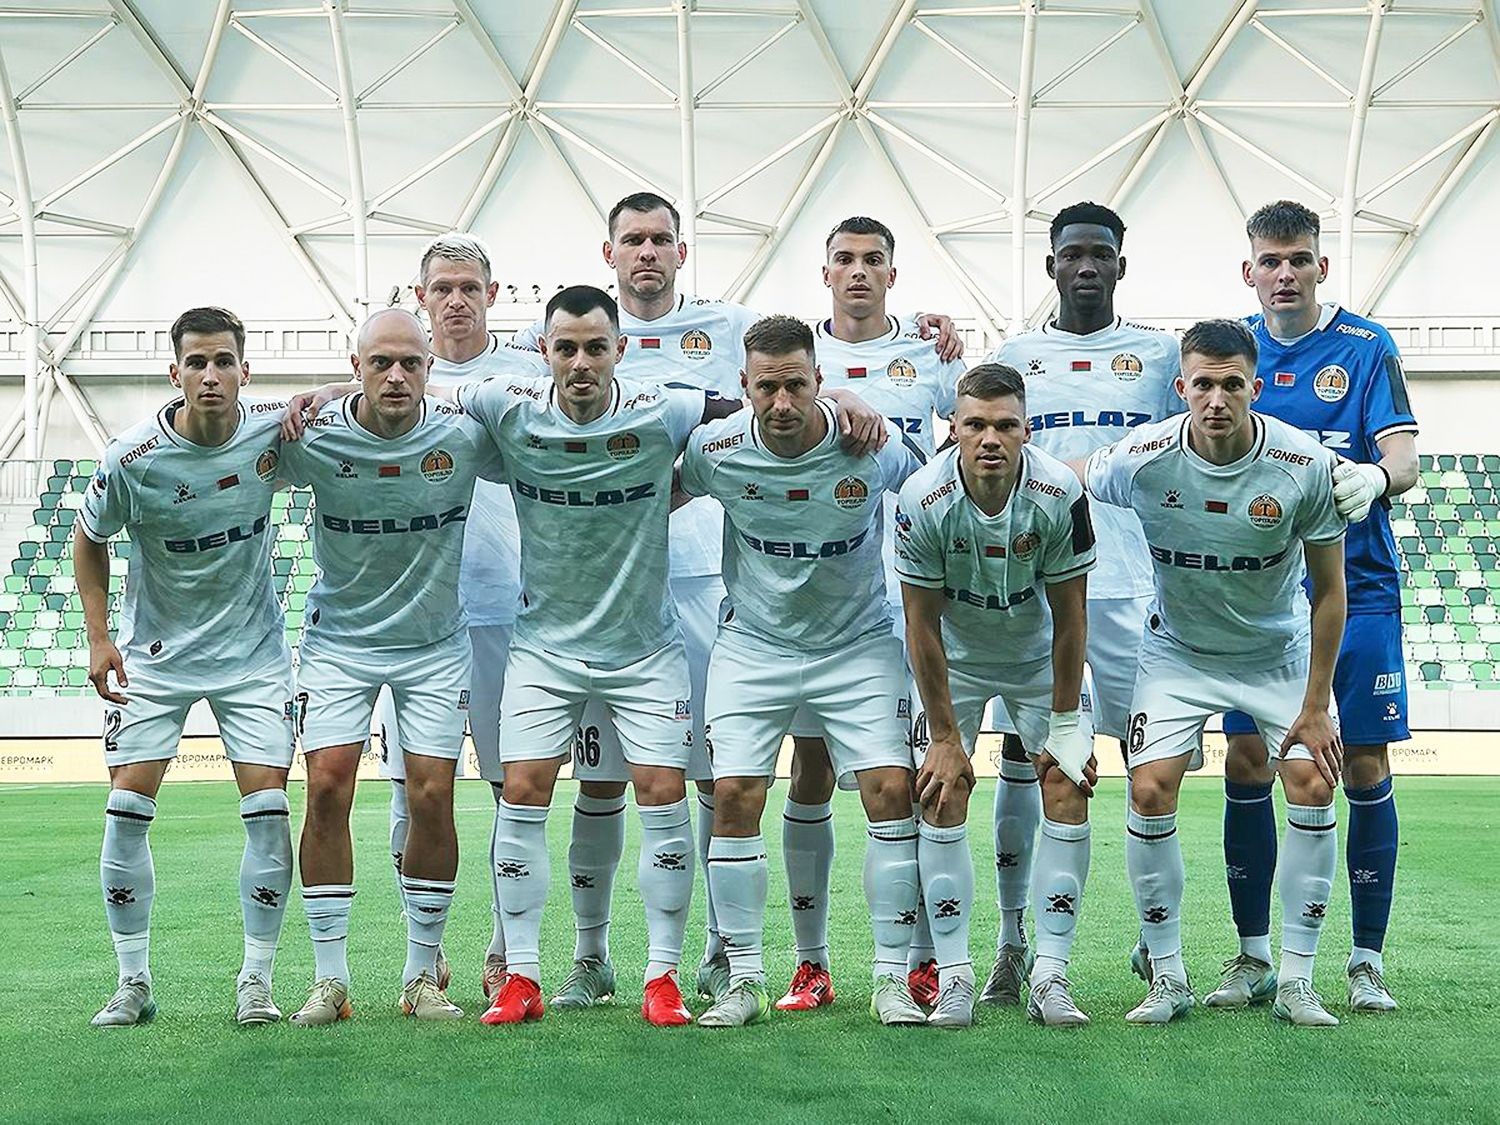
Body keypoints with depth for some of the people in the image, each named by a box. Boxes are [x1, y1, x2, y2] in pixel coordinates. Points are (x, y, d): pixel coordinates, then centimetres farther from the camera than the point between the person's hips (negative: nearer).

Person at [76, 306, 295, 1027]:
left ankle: (256, 980, 6)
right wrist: (99, 636, -6)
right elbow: (89, 539, 1)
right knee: (127, 811, -5)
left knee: (269, 811, -7)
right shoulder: (133, 460, -17)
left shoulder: (271, 430, -13)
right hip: (155, 654, -1)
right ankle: (134, 982, 8)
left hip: (253, 653, 1)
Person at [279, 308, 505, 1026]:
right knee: (327, 790, -10)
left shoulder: (463, 435, -14)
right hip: (339, 638, 0)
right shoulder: (313, 438, -15)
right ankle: (329, 978, 1)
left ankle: (422, 974, 10)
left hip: (435, 644, 0)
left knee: (431, 799, -5)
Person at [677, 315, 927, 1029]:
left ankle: (893, 979, -1)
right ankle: (744, 981, 3)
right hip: (753, 645, 1)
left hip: (858, 643, 0)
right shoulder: (716, 450, -15)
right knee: (733, 795, -9)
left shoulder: (873, 445, -18)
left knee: (891, 788, -12)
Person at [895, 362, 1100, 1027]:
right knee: (942, 795, -10)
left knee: (1068, 791, -10)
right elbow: (922, 625, -17)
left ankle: (1050, 977, -4)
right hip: (953, 656, 0)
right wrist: (945, 735, -14)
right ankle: (953, 977, -3)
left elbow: (1069, 616, -15)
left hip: (1038, 654, 1)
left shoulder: (1060, 494, -26)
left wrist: (1064, 723, -11)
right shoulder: (923, 499, -27)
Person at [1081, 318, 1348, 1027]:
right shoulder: (1143, 460, -24)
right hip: (1179, 650, 0)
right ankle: (1167, 979, 0)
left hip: (1278, 651, 0)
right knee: (1150, 792, -14)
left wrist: (1315, 706, -11)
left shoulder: (1306, 465, -23)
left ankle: (1296, 982, 0)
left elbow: (1329, 591, -12)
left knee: (1314, 789, -13)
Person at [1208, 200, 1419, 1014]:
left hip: (1354, 585, -2)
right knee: (1246, 764, 1)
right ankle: (1254, 956, 13)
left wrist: (1377, 477, -35)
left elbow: (1404, 453, -11)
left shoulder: (1365, 348, -1)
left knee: (1364, 766, 0)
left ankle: (1368, 961, 11)